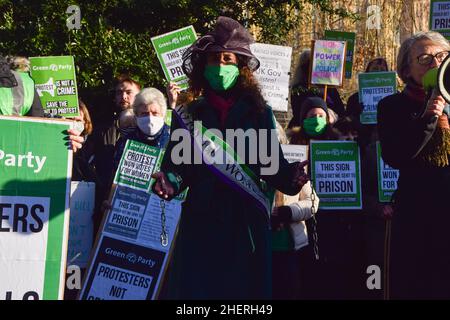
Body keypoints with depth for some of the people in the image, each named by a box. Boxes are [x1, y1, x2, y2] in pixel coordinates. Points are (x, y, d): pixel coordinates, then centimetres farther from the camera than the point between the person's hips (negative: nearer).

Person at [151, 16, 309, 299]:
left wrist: (291, 177, -20)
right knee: (198, 289, 1)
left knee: (245, 289, 4)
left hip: (246, 222, 0)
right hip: (201, 222, 0)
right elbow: (177, 167, 3)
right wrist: (169, 182, -18)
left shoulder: (259, 112, 6)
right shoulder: (188, 114, 7)